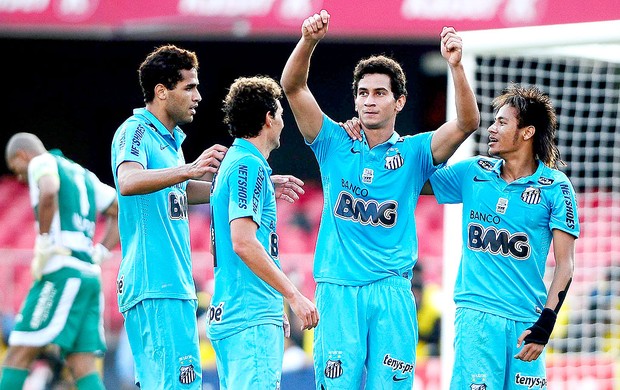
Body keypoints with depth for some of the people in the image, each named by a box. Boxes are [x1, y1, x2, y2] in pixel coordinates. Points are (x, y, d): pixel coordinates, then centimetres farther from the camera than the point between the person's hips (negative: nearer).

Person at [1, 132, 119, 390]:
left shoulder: (41, 163, 2)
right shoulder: (83, 175, 26)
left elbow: (49, 192, -22)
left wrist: (44, 242, -13)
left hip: (61, 272, -8)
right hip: (90, 275, 8)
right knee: (83, 368, 1)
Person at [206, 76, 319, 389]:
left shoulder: (234, 162, 20)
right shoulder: (249, 165, -9)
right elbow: (243, 242, -19)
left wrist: (274, 306, 25)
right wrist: (293, 295, -16)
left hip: (228, 314, 10)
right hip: (251, 317, -10)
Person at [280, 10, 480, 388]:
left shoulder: (414, 152, 8)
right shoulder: (335, 145, 10)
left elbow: (467, 123, -6)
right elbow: (293, 87, 0)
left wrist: (456, 66, -21)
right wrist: (309, 41, -18)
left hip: (392, 290, 0)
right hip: (337, 289, 0)